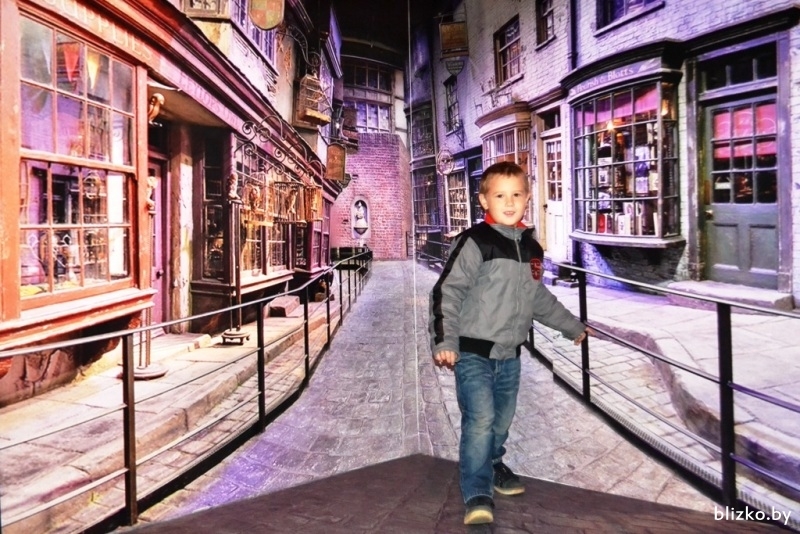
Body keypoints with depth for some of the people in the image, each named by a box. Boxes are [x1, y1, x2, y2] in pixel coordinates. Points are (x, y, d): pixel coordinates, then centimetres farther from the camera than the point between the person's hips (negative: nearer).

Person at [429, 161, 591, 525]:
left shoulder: (531, 248, 11)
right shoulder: (474, 242, -12)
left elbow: (540, 299, 24)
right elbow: (447, 292, -17)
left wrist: (573, 326, 34)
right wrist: (444, 340, -27)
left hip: (510, 355, 7)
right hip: (473, 353, -6)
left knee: (501, 421, 17)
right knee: (480, 420, -13)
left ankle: (493, 466, 41)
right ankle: (477, 497, -2)